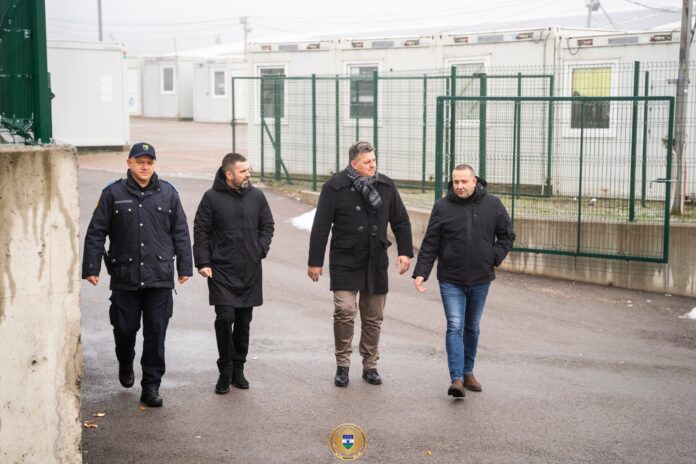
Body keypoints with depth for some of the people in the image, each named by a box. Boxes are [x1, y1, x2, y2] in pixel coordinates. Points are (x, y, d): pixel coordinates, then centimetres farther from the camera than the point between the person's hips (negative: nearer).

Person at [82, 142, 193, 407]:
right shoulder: (113, 194, 1)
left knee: (156, 333, 1)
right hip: (124, 276, 0)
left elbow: (180, 233, 10)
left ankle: (151, 387, 9)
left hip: (160, 278, 1)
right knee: (125, 329, 9)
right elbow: (95, 233, 2)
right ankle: (125, 366, 40)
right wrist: (91, 268, -1)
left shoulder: (168, 193, 6)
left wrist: (185, 267, 8)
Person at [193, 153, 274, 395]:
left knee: (244, 321, 9)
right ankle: (225, 371, 4)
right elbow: (201, 232, -2)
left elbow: (267, 225, 15)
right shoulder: (212, 197, -4)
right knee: (225, 318, -11)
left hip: (250, 272, 4)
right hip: (221, 271, -4)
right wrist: (202, 262, -8)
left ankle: (238, 369, 22)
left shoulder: (256, 196, 6)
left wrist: (262, 249, 1)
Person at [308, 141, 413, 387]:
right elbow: (321, 227, -5)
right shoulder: (335, 187, -7)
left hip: (376, 263, 4)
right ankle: (342, 365, 3)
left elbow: (401, 221, 12)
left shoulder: (386, 186, 4)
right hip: (345, 263, -4)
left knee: (373, 317, 9)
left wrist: (405, 252, 4)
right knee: (345, 311, -13)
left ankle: (370, 365, 22)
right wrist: (315, 262, -5)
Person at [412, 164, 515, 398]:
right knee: (455, 327, -10)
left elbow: (507, 235, 10)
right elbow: (430, 244, -3)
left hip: (480, 279, 2)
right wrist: (421, 272, -11)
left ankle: (468, 371, 29)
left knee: (472, 327, 15)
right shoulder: (442, 207, -5)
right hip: (451, 280, -2)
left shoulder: (492, 205, -1)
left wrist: (495, 257, -4)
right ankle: (457, 379, -12)